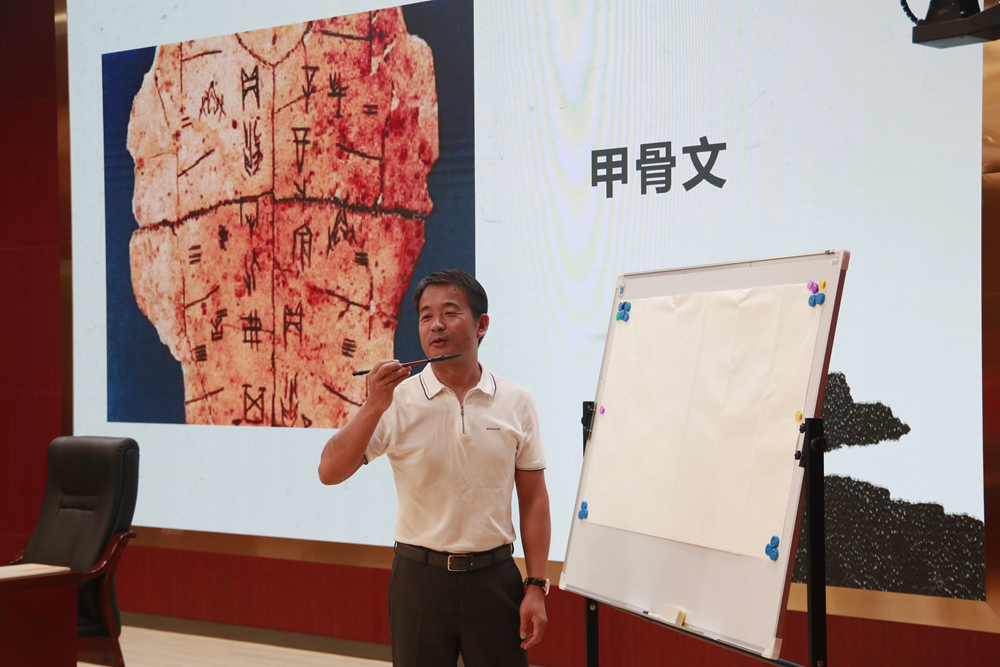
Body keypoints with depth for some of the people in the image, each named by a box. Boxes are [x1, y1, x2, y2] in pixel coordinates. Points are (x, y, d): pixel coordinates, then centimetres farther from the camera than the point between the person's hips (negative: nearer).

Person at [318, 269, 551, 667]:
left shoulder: (516, 402, 3)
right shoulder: (397, 401, -3)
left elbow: (533, 499, 5)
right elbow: (330, 472, -10)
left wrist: (536, 587, 0)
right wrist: (374, 407, -22)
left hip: (495, 578, 1)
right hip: (421, 578, -1)